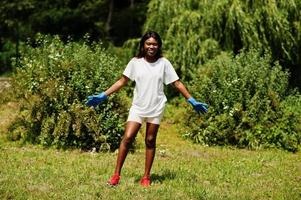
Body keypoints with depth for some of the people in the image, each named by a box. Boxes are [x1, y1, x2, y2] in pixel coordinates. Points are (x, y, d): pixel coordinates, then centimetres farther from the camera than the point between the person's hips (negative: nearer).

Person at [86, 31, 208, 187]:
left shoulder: (164, 63, -2)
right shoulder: (135, 62, -2)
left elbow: (177, 83, 2)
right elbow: (122, 82, 2)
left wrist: (192, 101, -2)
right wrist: (102, 96, -5)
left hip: (156, 108, 0)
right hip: (138, 106, 0)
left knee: (150, 141, 6)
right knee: (127, 138, -9)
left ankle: (146, 177, 15)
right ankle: (116, 175, -2)